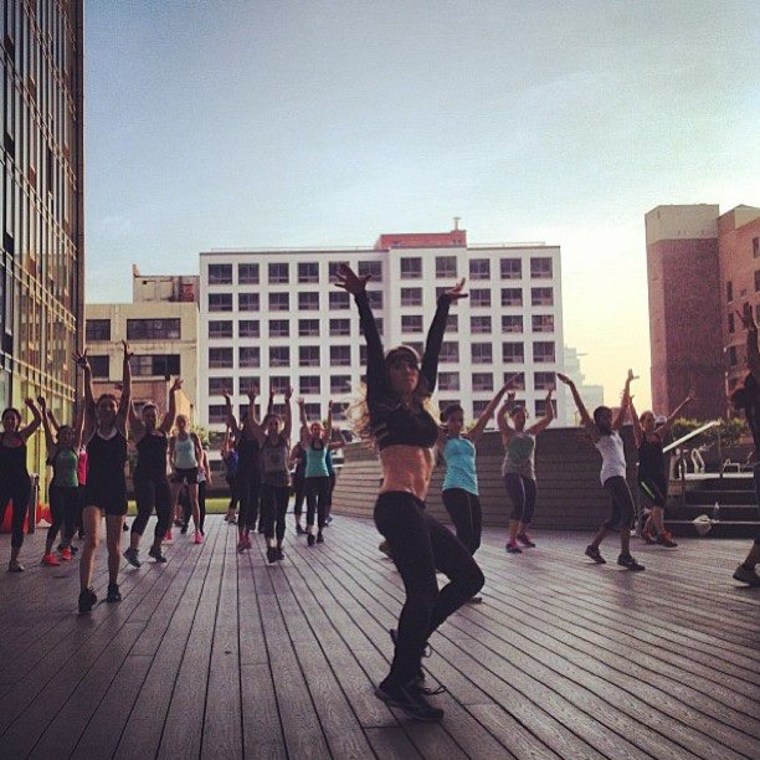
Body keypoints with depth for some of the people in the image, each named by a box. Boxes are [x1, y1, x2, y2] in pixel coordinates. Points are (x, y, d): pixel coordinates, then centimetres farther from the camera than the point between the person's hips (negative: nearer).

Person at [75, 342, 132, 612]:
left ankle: (113, 585, 29)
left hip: (116, 491, 1)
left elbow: (126, 396, -5)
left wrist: (126, 364, -12)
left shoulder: (121, 429, 3)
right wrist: (87, 372, -20)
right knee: (91, 541, -17)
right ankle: (85, 592, -24)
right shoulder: (91, 431, 3)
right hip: (93, 490, -1)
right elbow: (87, 402, -8)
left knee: (113, 544, 11)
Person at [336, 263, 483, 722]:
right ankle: (399, 682, -3)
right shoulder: (383, 404, 1)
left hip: (416, 511, 9)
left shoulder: (420, 405, 18)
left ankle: (410, 638, 19)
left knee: (469, 577, 12)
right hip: (397, 507, -9)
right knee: (425, 591, -12)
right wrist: (361, 298, -13)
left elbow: (434, 349, 24)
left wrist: (445, 305, 30)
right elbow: (374, 348, -7)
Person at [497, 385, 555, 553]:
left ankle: (522, 533, 38)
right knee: (519, 503, -25)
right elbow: (499, 417, -15)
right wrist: (509, 403, -26)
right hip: (511, 472, -6)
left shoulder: (531, 432, 16)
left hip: (529, 473, 6)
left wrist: (548, 400, 3)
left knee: (530, 508, 7)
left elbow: (549, 417, 14)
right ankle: (512, 542, -24)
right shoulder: (508, 433, 4)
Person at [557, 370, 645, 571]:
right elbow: (582, 410, -4)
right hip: (612, 475, -9)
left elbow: (624, 406, 29)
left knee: (617, 516, 11)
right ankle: (625, 555, -23)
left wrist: (628, 383, 34)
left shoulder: (614, 431, 22)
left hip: (619, 475, 9)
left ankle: (593, 547, 22)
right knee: (629, 510, -19)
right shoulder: (597, 433, 3)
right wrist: (572, 386, -9)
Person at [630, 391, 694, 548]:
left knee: (658, 507, 9)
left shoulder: (659, 434, 11)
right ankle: (661, 534, -25)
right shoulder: (640, 436, -2)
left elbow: (671, 418, 9)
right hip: (645, 477, -6)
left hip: (660, 476, 6)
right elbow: (634, 419, -16)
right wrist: (630, 403, -29)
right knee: (658, 501, -24)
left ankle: (646, 532, 30)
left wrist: (686, 402, 8)